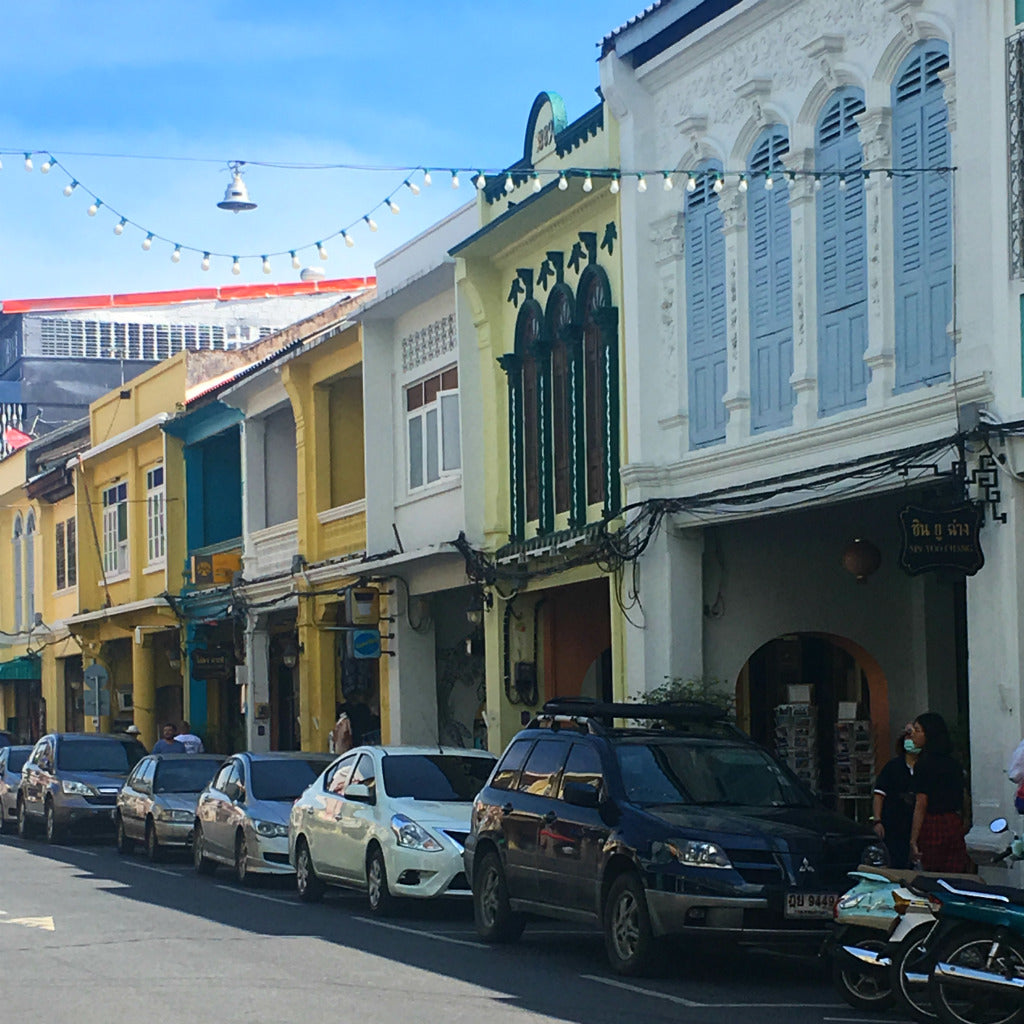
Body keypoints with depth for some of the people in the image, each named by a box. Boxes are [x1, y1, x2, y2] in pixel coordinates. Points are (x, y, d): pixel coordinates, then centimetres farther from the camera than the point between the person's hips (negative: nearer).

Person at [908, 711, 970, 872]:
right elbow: (962, 801, 16)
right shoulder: (953, 763, 12)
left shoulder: (924, 764, -9)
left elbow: (921, 805, -12)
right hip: (955, 824, 7)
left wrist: (913, 841, -11)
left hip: (932, 826, -7)